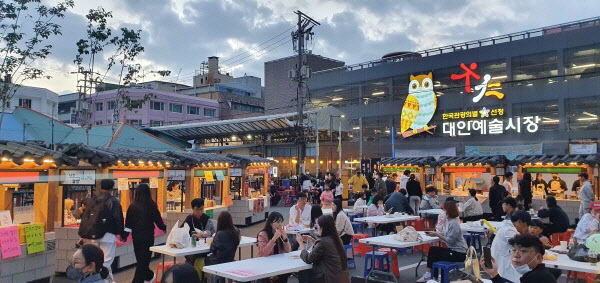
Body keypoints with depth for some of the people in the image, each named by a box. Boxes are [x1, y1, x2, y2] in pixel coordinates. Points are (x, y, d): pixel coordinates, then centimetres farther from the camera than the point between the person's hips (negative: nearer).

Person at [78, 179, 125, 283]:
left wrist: (83, 234, 17)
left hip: (93, 236, 6)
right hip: (107, 235, -6)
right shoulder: (113, 201, -7)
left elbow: (85, 218, 12)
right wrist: (123, 235, 3)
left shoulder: (92, 200, 9)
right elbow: (119, 219, -6)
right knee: (106, 261, -2)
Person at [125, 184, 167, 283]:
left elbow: (128, 224, -2)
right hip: (148, 236, -3)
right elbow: (158, 221, -4)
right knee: (144, 260, 5)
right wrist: (164, 227, 15)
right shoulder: (151, 206, -11)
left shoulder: (132, 206, -6)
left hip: (136, 237, 3)